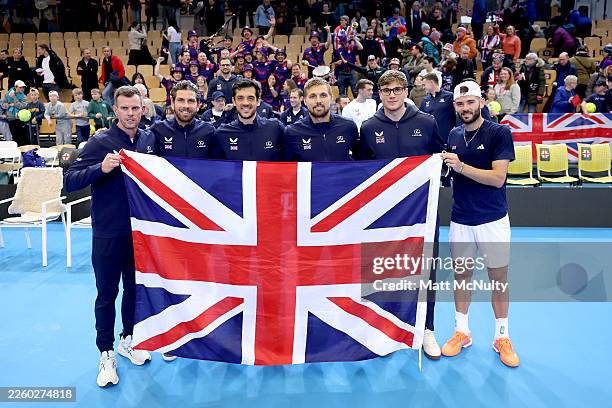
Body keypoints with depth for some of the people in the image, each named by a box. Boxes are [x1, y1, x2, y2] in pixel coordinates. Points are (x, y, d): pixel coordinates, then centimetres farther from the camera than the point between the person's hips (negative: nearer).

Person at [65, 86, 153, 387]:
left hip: (141, 231, 4)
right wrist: (101, 168, -29)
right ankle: (106, 353, 22)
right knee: (107, 294, 7)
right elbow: (69, 182, -14)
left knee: (135, 288, 16)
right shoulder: (101, 142, -9)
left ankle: (128, 340, 35)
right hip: (108, 233, -3)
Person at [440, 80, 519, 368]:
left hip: (492, 219, -4)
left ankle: (502, 337, 22)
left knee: (499, 278, 6)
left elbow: (498, 178, -18)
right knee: (461, 275, 11)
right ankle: (461, 332, 27)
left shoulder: (500, 133, -8)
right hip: (460, 219, 4)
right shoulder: (453, 136, 7)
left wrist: (461, 166, -25)